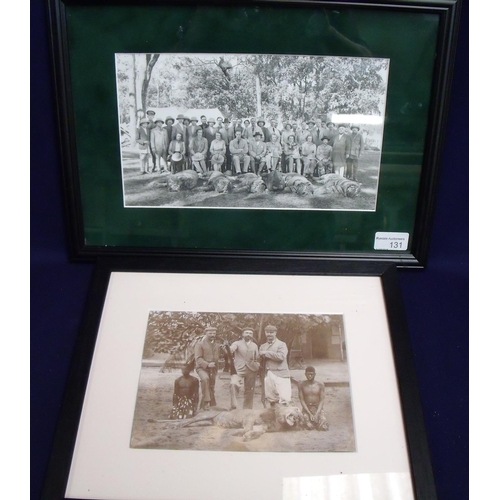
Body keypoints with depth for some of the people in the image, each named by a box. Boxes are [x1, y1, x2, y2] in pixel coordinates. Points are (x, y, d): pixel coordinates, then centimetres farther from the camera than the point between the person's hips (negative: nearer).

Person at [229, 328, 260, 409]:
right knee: (234, 384, -28)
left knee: (249, 391, 5)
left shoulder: (254, 346, 18)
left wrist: (257, 366, 4)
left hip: (251, 371, 3)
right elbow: (232, 348, -16)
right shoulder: (237, 343, 6)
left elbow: (257, 359, 23)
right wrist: (231, 349, -40)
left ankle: (247, 410, 17)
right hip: (239, 370, -3)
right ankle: (233, 406, -22)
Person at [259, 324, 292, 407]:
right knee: (271, 399, 7)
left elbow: (281, 356, -15)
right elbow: (260, 360, 13)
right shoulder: (262, 346, 19)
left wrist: (266, 353, -10)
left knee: (284, 399, -13)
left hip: (280, 375, -5)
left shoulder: (281, 344, 2)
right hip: (268, 376, 5)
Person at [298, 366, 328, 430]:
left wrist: (317, 414, -18)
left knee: (324, 427, -23)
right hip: (306, 409, -1)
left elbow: (322, 400, -5)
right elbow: (302, 400, -6)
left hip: (318, 408, 1)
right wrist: (309, 414, -16)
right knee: (310, 426, -28)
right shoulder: (302, 385, -4)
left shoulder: (320, 384, -3)